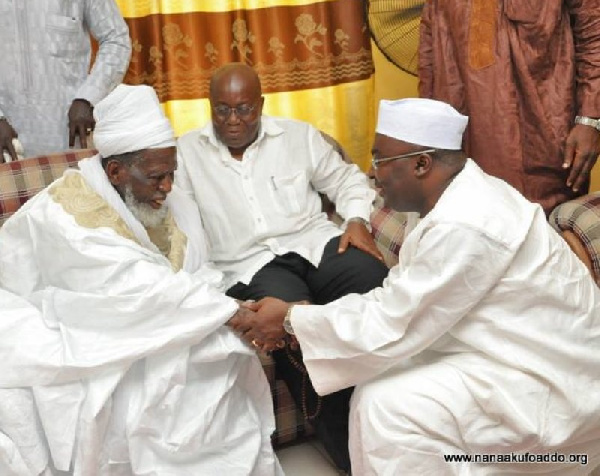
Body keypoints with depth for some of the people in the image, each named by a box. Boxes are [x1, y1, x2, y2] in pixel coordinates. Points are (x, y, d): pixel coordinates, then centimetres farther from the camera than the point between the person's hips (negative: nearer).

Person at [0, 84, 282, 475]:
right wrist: (233, 312, -30)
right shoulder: (65, 214, -24)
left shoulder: (173, 205, -1)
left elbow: (195, 279, -7)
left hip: (133, 326, 7)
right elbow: (141, 289, -30)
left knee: (222, 354, -12)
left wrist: (238, 314, -27)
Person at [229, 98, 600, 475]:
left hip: (555, 386, -10)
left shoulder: (462, 228, -28)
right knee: (386, 371, 6)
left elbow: (388, 327, -22)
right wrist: (309, 321, 0)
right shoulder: (463, 195, 3)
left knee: (384, 408, -17)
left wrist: (292, 319, -11)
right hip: (533, 352, 10)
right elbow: (400, 299, 6)